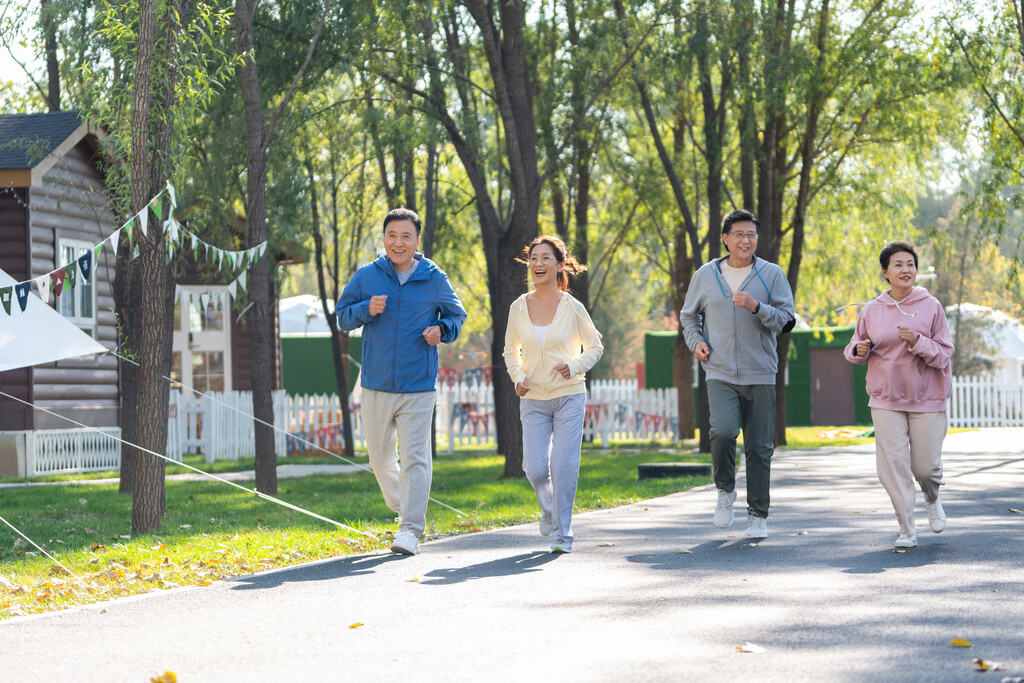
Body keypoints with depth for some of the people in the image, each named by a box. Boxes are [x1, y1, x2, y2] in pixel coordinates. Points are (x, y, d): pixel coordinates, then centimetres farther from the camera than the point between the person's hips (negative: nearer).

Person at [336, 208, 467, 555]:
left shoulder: (435, 280, 0)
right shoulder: (366, 276, 1)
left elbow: (456, 316, 14)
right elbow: (342, 316, 7)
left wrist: (441, 330, -8)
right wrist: (366, 310, -14)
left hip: (418, 387, -2)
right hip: (376, 386, 2)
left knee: (414, 458, -9)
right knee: (381, 458, 12)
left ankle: (410, 530, -7)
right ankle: (404, 507, 35)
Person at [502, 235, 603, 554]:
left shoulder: (573, 308, -6)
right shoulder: (518, 308, 1)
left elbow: (595, 347, 5)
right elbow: (511, 350, 14)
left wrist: (575, 366, -13)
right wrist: (518, 377, -4)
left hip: (569, 396, -2)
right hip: (533, 400, 2)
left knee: (564, 465, -7)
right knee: (535, 469, -5)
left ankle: (563, 532, 7)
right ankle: (549, 509, 28)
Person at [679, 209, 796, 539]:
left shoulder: (772, 274, 3)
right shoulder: (706, 275, 8)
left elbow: (786, 320, -3)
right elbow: (689, 315, 21)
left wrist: (757, 307, -19)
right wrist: (695, 341, 2)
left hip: (760, 375, 0)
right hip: (720, 373, 0)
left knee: (759, 447, 2)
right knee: (723, 431, -22)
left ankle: (758, 515, 15)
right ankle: (725, 490, 4)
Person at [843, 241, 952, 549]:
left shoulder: (931, 307, -3)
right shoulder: (871, 310, 2)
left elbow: (944, 354, -5)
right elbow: (855, 348, 14)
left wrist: (918, 342, -22)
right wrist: (859, 350, -10)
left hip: (926, 398, -1)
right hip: (886, 399, 1)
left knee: (926, 466, 2)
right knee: (892, 465, -6)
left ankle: (932, 499, 39)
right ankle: (907, 529, 6)